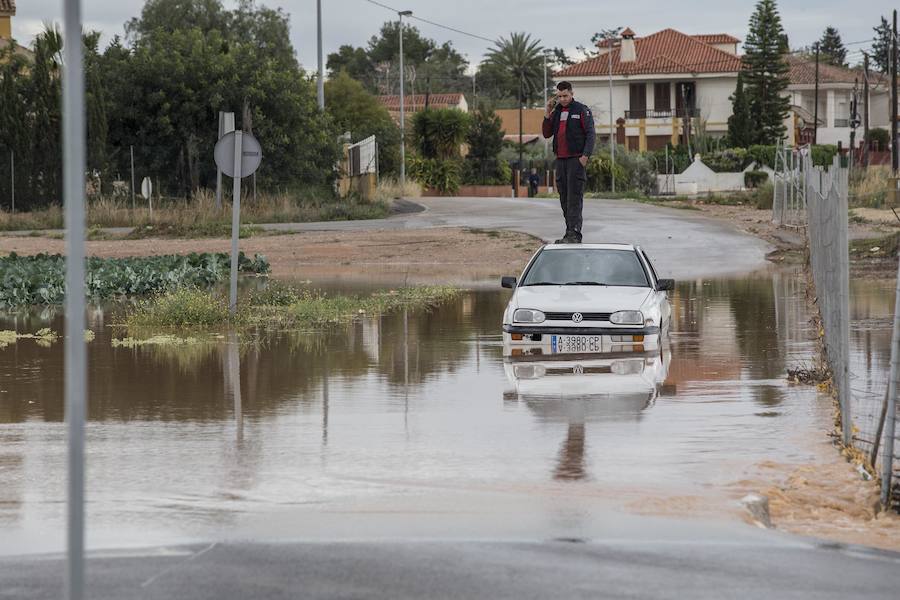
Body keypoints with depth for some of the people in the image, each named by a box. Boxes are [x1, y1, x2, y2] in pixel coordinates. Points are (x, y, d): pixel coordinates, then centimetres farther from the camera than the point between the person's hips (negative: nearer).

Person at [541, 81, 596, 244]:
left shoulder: (582, 110, -2)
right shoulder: (556, 111, 16)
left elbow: (591, 134, -6)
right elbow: (546, 134, 13)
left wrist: (586, 155, -16)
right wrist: (547, 114, 2)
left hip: (576, 159, -6)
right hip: (560, 160, 6)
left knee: (575, 198, -11)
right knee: (564, 199, 7)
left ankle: (574, 234, -16)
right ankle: (570, 234, 11)